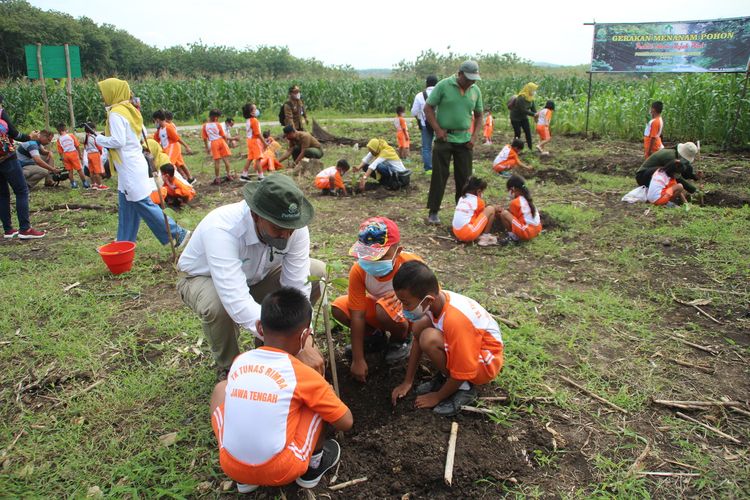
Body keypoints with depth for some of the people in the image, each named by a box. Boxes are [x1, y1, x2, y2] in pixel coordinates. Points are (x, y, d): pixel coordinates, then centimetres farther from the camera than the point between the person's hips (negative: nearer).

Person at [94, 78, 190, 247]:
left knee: (143, 204, -5)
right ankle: (124, 245, 20)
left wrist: (100, 139, -5)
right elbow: (142, 135, 17)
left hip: (129, 169, -10)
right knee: (126, 207, 13)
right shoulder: (129, 109, 12)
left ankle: (177, 233, -2)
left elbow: (118, 141, -22)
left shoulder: (116, 114, -15)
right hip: (134, 164, 10)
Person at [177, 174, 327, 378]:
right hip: (204, 278, -4)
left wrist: (305, 339, -36)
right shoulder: (221, 229, -41)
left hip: (255, 276, 5)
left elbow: (297, 287, -24)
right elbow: (237, 303, -49)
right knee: (217, 306, -39)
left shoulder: (294, 226, -27)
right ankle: (228, 368, -5)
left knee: (318, 273, -13)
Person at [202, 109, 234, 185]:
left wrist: (207, 148, 11)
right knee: (225, 159, 7)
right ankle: (229, 175, 10)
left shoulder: (204, 126, 1)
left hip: (213, 143, 1)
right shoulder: (217, 124, -2)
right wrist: (226, 143, 13)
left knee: (216, 161, 3)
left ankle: (217, 179, 5)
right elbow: (223, 135, 0)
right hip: (221, 141, 0)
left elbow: (205, 138, 3)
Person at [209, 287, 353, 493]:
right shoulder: (304, 375, -10)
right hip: (280, 473, -3)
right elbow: (346, 423, 0)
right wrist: (327, 394, 21)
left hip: (231, 467, 3)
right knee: (318, 401, 7)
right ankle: (314, 464, 25)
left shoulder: (239, 361, 2)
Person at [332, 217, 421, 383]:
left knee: (384, 308, -37)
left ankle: (401, 339, -2)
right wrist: (358, 360, -19)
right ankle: (375, 336, 8)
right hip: (378, 307, 4)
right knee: (338, 307, -18)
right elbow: (358, 315, -20)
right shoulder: (358, 270, -23)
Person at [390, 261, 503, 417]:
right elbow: (417, 340, 1)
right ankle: (446, 377, 6)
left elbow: (463, 374, -25)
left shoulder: (455, 320, -36)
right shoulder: (435, 299, -14)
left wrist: (437, 397, -10)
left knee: (430, 340, -30)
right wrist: (407, 382, 4)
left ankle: (464, 389, -9)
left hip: (485, 363, -8)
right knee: (419, 327, -7)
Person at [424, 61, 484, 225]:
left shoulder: (476, 91, 5)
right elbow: (428, 108, -5)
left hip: (465, 140, 4)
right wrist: (437, 129, -12)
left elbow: (478, 115, 14)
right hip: (444, 138, -4)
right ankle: (433, 212, 6)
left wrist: (474, 136, 2)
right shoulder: (443, 86, -8)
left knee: (464, 176, 8)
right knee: (439, 175, -2)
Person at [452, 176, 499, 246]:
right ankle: (485, 237, 5)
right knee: (490, 209, 3)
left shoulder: (462, 198, 18)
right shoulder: (478, 201, 0)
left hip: (457, 233, 8)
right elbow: (484, 213, 17)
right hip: (469, 233, -8)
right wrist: (495, 209, 35)